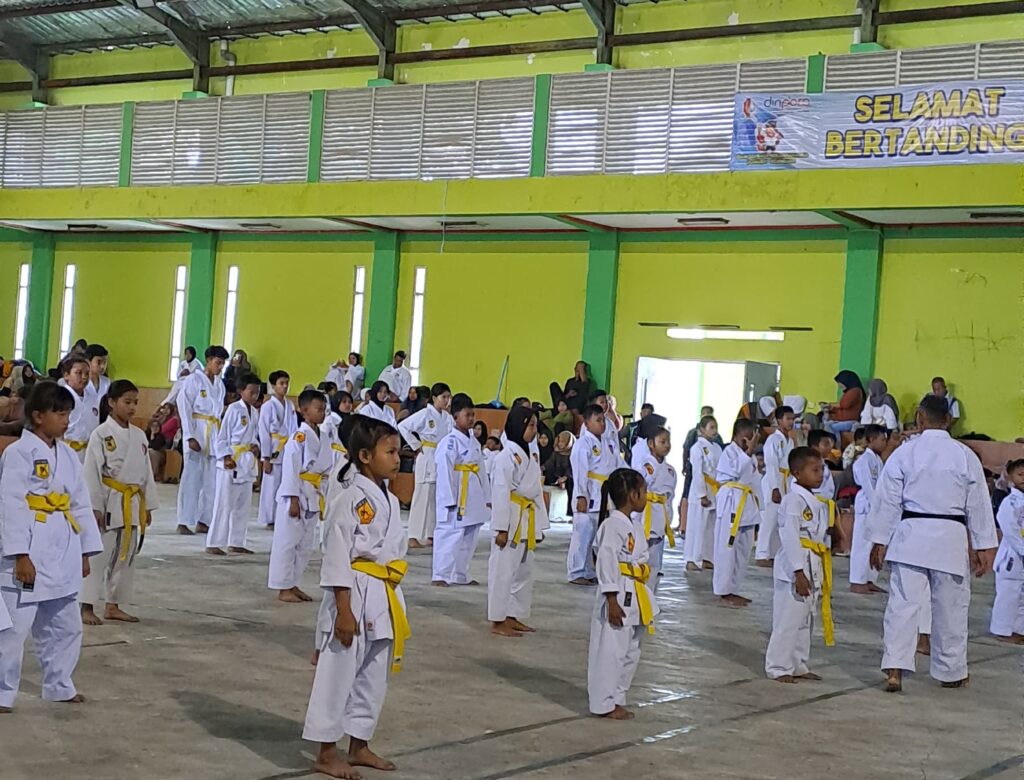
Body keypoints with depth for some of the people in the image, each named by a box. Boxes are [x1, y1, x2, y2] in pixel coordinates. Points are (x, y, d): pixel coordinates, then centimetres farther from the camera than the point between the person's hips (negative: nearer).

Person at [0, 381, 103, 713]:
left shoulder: (68, 455, 11)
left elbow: (81, 504, 15)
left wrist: (85, 552, 13)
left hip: (62, 553, 8)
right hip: (29, 553, -8)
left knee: (65, 625, 17)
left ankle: (59, 686, 31)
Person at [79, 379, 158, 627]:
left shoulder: (139, 435, 10)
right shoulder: (101, 434, -9)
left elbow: (146, 472, 13)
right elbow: (92, 472, -11)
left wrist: (147, 506, 12)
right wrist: (95, 507, -15)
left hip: (133, 504, 7)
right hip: (109, 502, -6)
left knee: (126, 556, 11)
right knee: (99, 555, -4)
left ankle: (113, 606, 21)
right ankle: (87, 607, 3)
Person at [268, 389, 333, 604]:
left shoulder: (324, 439, 10)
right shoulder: (300, 437, -14)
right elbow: (290, 469, -17)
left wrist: (323, 501, 14)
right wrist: (293, 500, -19)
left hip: (313, 499, 9)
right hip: (297, 496, -9)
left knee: (306, 545, 14)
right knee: (287, 542, -2)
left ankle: (293, 584, 25)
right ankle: (283, 588, 4)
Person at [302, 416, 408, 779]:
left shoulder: (388, 500, 11)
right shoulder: (351, 498, -15)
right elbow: (337, 557, -17)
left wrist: (392, 603, 19)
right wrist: (344, 609, -19)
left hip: (384, 599, 9)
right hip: (356, 597, -9)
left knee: (374, 678, 16)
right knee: (338, 675, 1)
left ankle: (359, 746, 29)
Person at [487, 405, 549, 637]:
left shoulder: (530, 457, 14)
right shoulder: (506, 456, -13)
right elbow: (500, 493, -16)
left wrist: (538, 527, 14)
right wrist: (501, 528, -19)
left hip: (527, 523, 9)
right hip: (511, 521, -9)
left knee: (524, 571, 14)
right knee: (503, 570, -4)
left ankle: (514, 617, 25)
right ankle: (498, 622, 2)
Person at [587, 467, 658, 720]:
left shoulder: (634, 524, 13)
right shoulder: (612, 524, -17)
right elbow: (607, 564, -19)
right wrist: (612, 601, -21)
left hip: (634, 598, 10)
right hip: (618, 597, -10)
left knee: (631, 652, 16)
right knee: (610, 651, -3)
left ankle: (617, 699, 26)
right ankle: (604, 703, 6)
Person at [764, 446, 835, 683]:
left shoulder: (817, 502, 14)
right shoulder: (793, 501, -15)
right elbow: (790, 538, -21)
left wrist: (821, 575, 20)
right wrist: (799, 572, -23)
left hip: (813, 570, 9)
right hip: (795, 570, -9)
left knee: (805, 620, 16)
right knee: (788, 620, -4)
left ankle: (798, 665, 26)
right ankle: (778, 667, 5)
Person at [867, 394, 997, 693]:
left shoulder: (904, 453, -3)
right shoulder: (966, 456, 1)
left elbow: (887, 500, -1)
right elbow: (979, 505, 4)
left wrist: (879, 541, 6)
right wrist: (984, 547, 10)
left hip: (910, 534, -1)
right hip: (950, 538, 1)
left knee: (903, 603, -2)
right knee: (951, 607, 12)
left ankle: (895, 668, -14)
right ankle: (951, 672, 24)